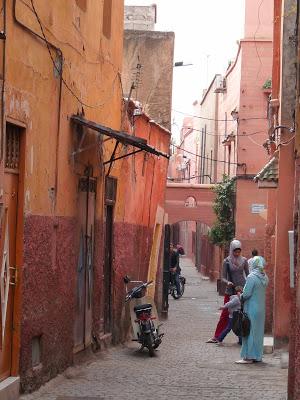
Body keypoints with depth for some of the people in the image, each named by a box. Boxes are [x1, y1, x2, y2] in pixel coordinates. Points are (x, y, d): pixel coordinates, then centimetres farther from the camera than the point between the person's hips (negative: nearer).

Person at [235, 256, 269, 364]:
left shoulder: (251, 277, -18)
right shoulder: (265, 277, 4)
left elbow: (246, 294, -18)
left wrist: (240, 297, 3)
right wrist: (243, 295, 15)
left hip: (251, 308, -7)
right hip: (261, 308, 7)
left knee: (249, 331, 0)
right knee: (258, 331, 14)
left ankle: (249, 357, 2)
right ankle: (258, 356, 19)